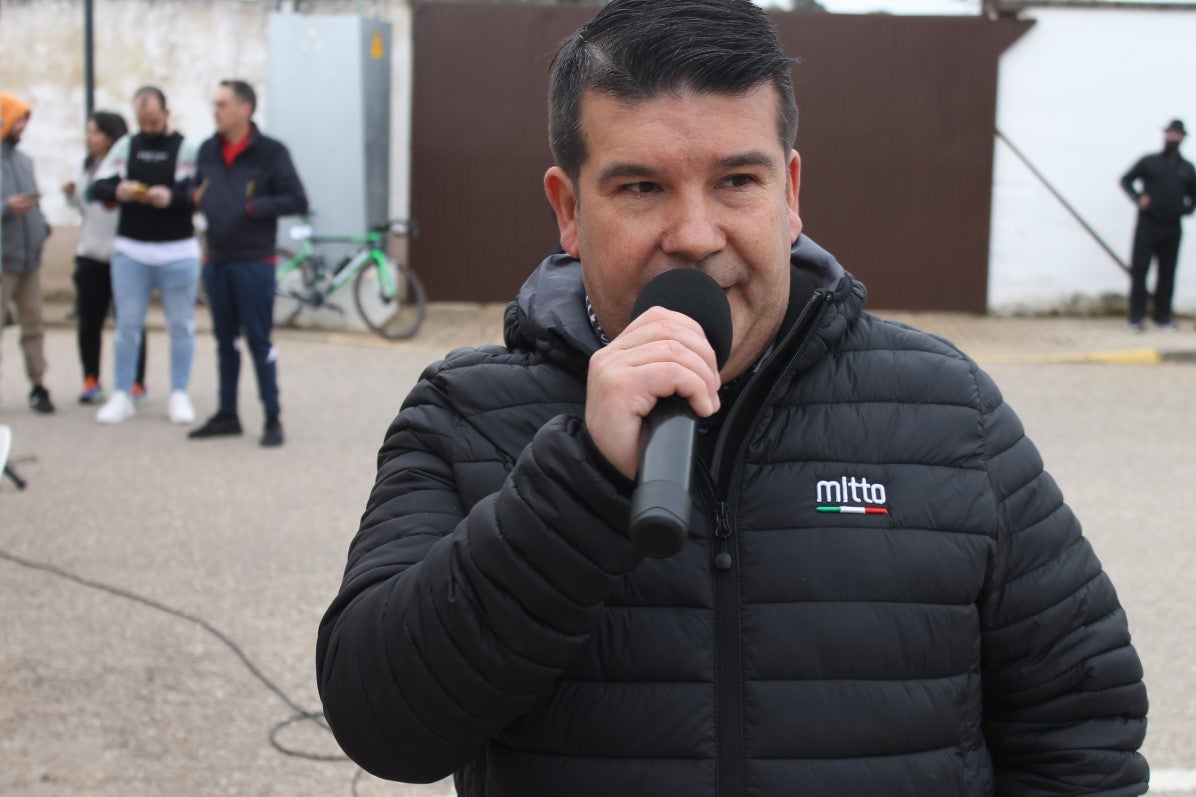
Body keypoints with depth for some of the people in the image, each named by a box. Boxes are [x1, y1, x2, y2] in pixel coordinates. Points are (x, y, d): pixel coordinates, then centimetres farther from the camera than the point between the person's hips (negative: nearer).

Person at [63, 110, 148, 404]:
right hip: (90, 255, 6)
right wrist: (72, 195, 5)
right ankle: (91, 380, 19)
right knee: (89, 323, 7)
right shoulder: (88, 167, 12)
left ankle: (137, 383, 10)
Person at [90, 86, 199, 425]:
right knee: (127, 325, 6)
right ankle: (122, 396, 13)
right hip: (130, 251, 3)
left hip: (178, 253, -3)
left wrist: (172, 198, -28)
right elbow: (96, 188, 5)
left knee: (181, 326, 5)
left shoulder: (187, 148, -4)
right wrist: (117, 191, -16)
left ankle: (179, 395, 15)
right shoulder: (125, 146, 8)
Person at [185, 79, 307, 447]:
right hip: (216, 261, 6)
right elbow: (196, 188, 24)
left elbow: (297, 201, -10)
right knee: (225, 340, 12)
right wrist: (195, 196, 1)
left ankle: (272, 418, 5)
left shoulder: (271, 152, -7)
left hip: (254, 262, -6)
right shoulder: (208, 150, 10)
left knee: (259, 340, -3)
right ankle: (227, 415, 21)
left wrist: (253, 207, -16)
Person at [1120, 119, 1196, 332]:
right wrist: (1138, 197, -11)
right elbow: (1126, 180, 6)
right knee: (1139, 270, -6)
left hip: (1172, 228, 3)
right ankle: (1136, 317, -3)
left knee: (1167, 273, 5)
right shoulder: (1149, 162, 3)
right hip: (1148, 225, -3)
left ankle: (1163, 316, 14)